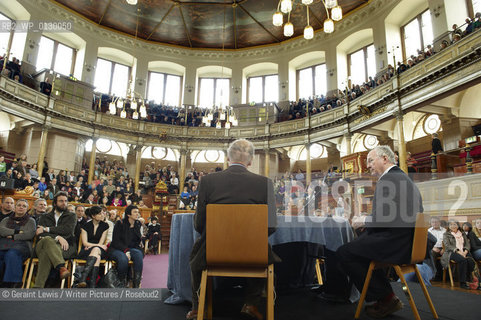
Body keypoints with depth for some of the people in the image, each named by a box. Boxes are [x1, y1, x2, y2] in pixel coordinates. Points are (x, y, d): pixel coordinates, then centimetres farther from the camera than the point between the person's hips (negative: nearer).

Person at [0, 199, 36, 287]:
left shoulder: (30, 220, 19)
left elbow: (30, 234, 1)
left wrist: (13, 236, -2)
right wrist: (17, 232, -3)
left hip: (20, 245, -3)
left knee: (12, 254, -36)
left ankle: (15, 283, -36)